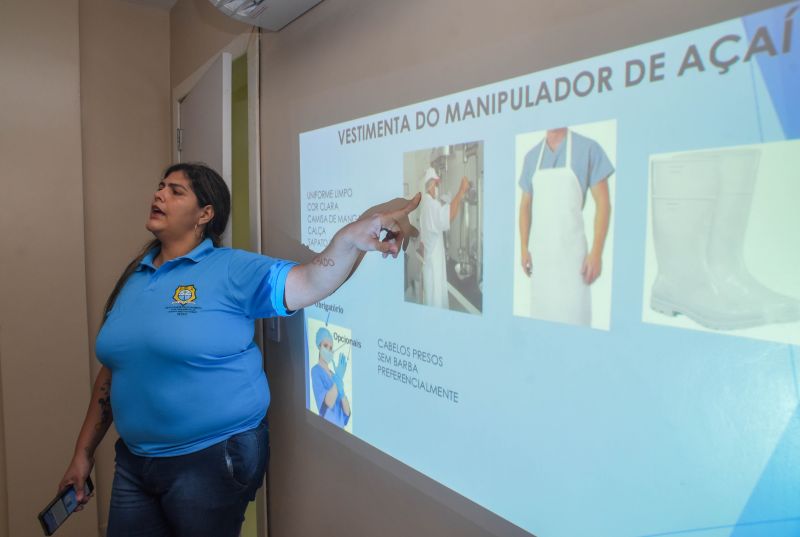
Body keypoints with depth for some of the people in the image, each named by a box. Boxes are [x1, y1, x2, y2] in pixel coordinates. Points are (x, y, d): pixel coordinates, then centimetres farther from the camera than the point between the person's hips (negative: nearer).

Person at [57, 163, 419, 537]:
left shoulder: (231, 270, -11)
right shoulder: (134, 278, 7)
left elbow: (308, 283, -27)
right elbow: (112, 371, 13)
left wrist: (350, 238, -46)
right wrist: (84, 452, 15)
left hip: (213, 459, -5)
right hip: (134, 460, 6)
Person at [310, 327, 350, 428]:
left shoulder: (333, 375, 13)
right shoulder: (316, 371, -5)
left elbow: (347, 412, 6)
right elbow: (328, 402, -18)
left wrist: (341, 390, -10)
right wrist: (338, 379, -23)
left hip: (340, 428, 5)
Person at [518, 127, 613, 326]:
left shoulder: (588, 148, -3)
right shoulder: (531, 156, 8)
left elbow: (603, 203, -5)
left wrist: (596, 252, -10)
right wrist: (524, 248, 5)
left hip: (571, 251, -3)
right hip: (538, 251, 4)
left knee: (573, 314, -3)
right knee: (541, 312, 12)